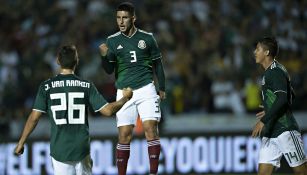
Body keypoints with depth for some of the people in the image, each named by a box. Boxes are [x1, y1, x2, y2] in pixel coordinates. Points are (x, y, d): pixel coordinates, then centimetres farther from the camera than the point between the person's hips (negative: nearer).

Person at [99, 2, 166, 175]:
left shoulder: (147, 38, 4)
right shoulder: (112, 41, 5)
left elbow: (157, 64, 13)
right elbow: (109, 70, 3)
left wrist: (162, 88, 13)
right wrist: (105, 56, -17)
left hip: (146, 89, -1)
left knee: (151, 128, -12)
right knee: (124, 135, -3)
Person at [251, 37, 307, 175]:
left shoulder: (276, 72, -12)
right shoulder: (269, 72, 18)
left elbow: (282, 100, -23)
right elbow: (290, 96, 25)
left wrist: (264, 121, -22)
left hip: (285, 131, -10)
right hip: (270, 133, 10)